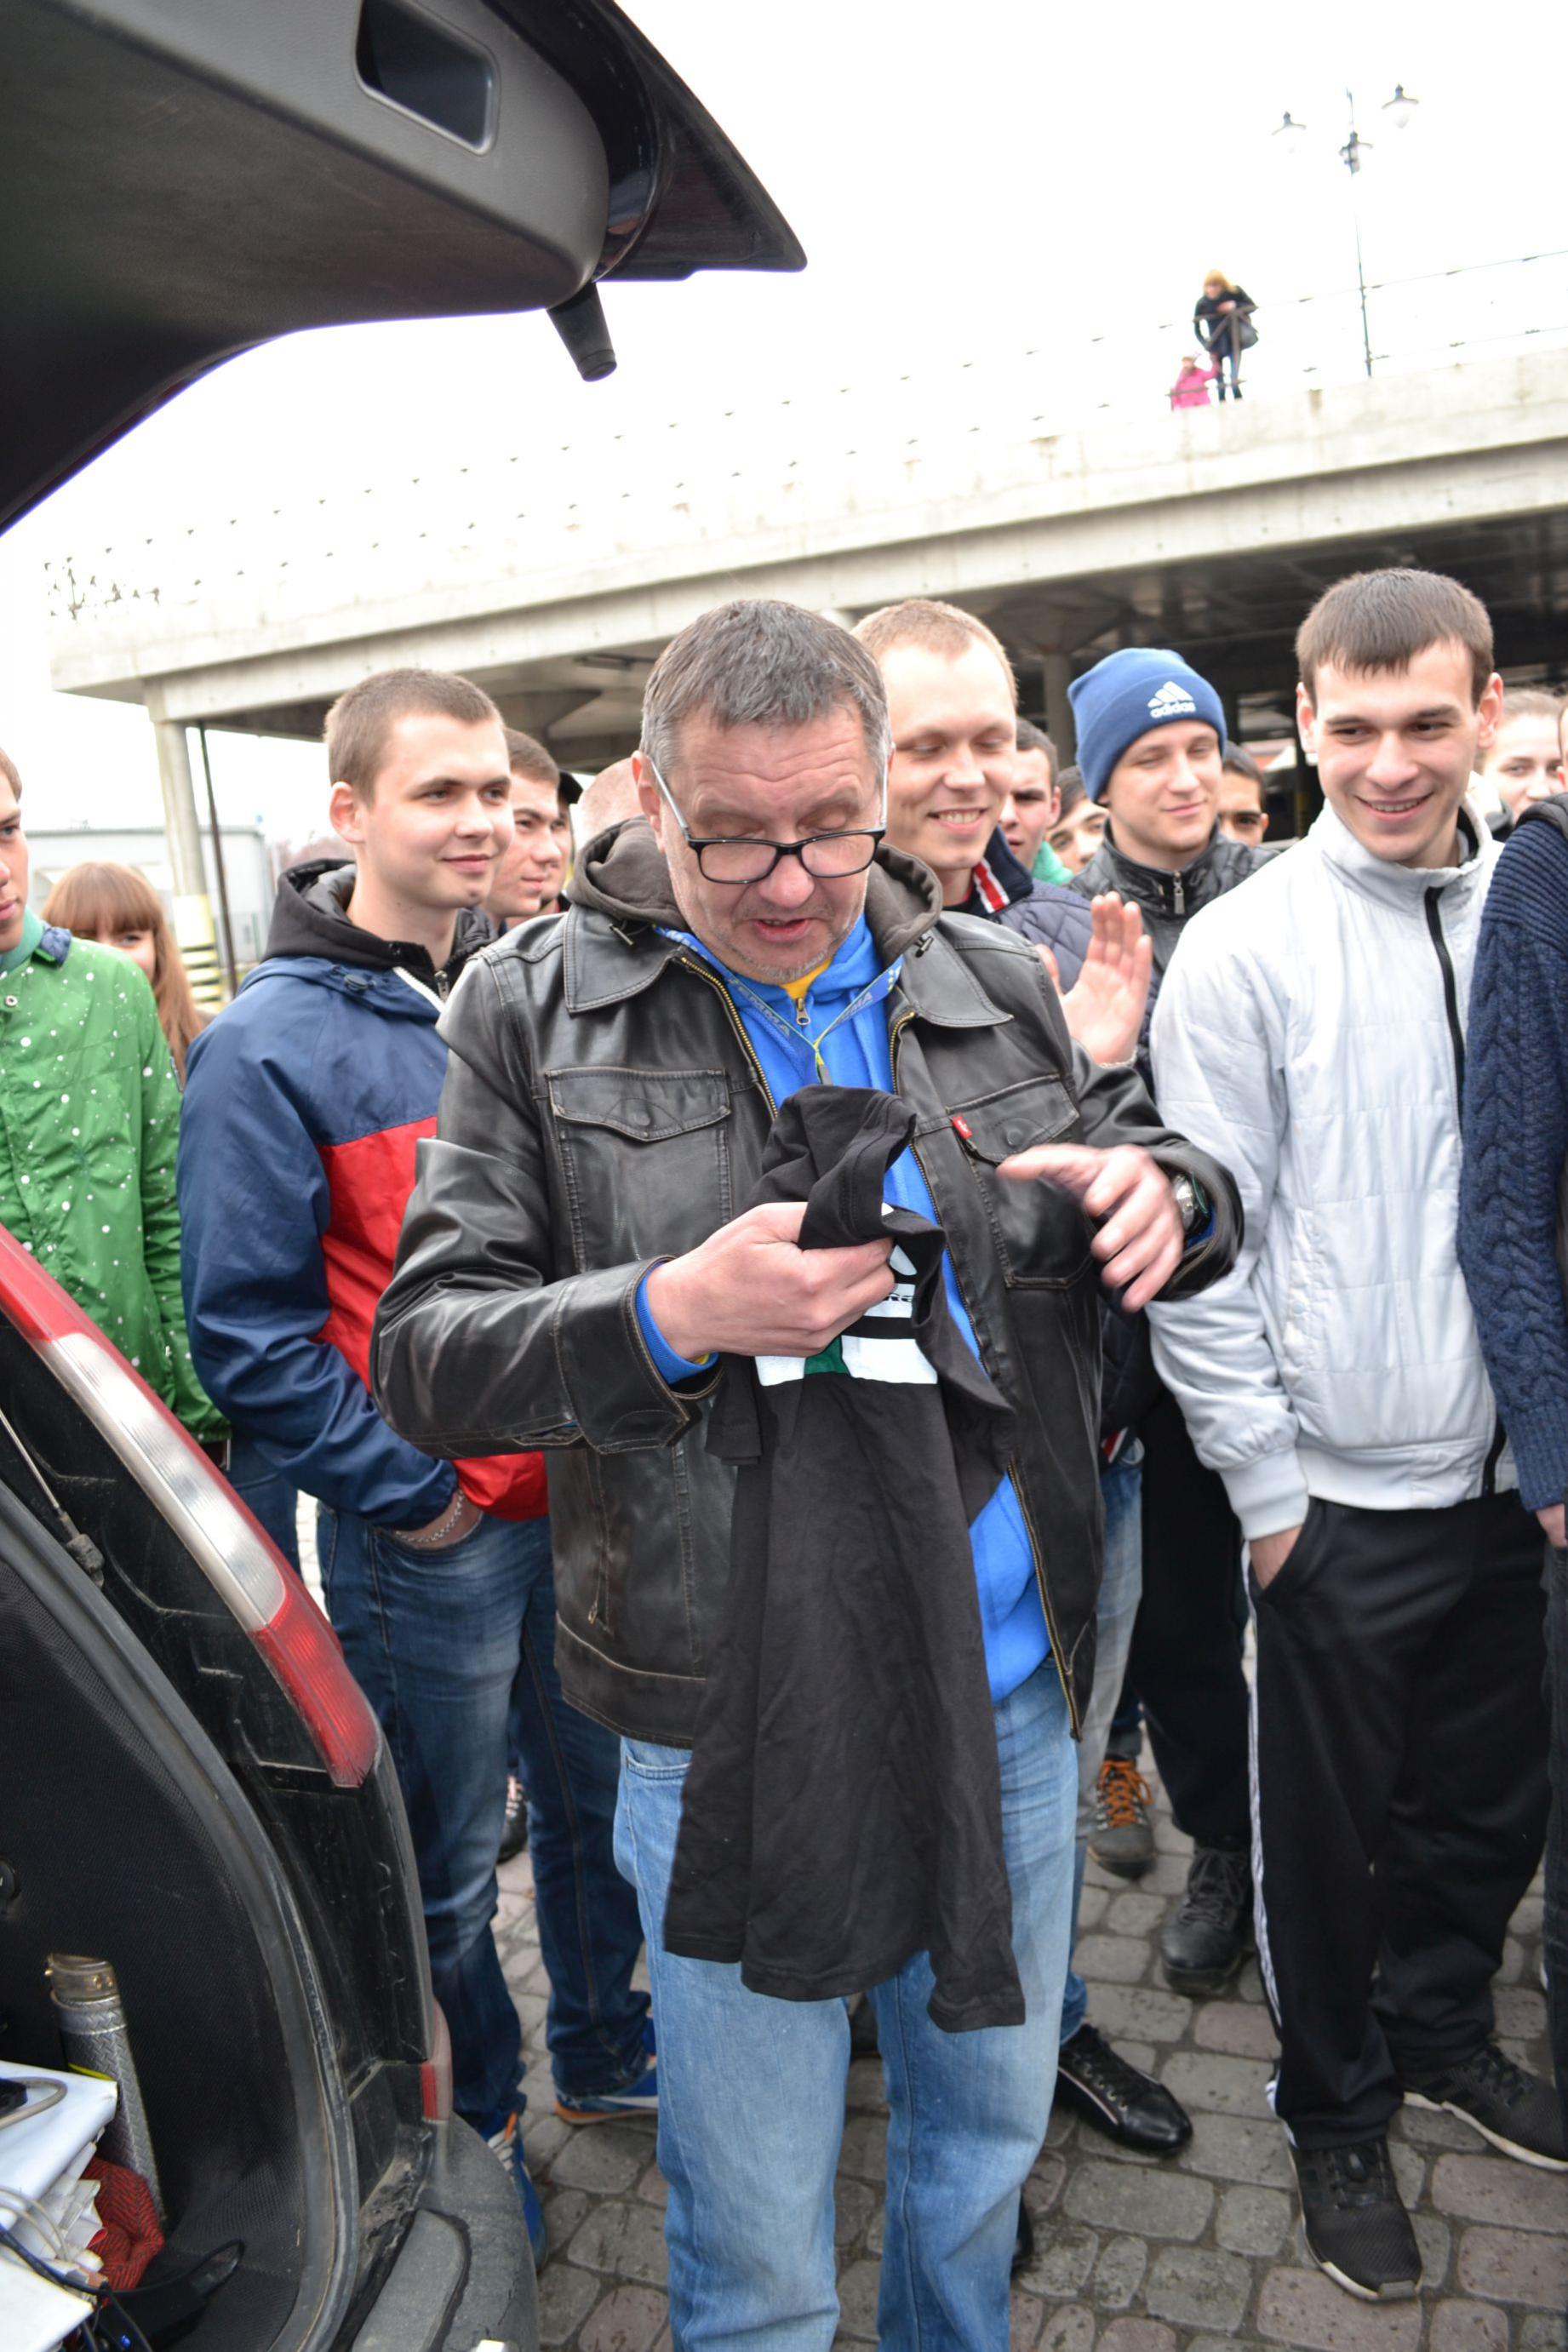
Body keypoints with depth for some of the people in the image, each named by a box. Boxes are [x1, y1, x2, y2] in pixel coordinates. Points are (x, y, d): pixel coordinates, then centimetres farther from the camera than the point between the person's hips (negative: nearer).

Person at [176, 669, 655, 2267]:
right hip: (425, 1537, -5)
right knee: (448, 1865, 14)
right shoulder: (271, 1045, -13)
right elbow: (249, 1334, -13)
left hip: (580, 1496, 6)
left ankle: (603, 2050, 46)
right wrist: (409, 1494, -14)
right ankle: (469, 2123, 39)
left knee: (597, 1801, 22)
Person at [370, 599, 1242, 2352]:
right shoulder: (533, 1012, -8)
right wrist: (673, 1316, -29)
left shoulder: (995, 985, 1)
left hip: (1008, 1694, 4)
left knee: (990, 2136, 27)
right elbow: (421, 1357, -11)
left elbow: (1157, 1176, 12)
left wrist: (1167, 1197, -13)